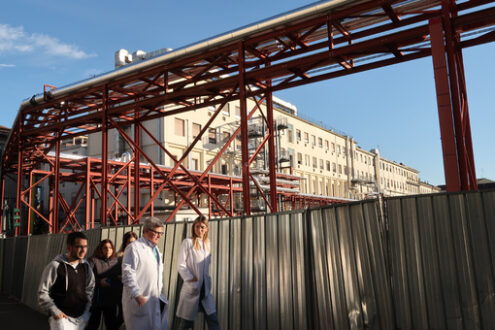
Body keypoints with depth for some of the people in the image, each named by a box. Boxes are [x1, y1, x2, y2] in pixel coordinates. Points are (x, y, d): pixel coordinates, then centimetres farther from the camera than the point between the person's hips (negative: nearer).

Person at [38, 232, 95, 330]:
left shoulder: (85, 266, 5)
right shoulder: (55, 266, -10)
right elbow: (42, 293, -6)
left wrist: (87, 310, 4)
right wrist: (55, 312, -12)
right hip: (62, 317, -5)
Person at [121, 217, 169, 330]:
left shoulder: (156, 250, 18)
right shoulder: (134, 248, -9)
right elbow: (128, 274, -16)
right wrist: (138, 296, -19)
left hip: (155, 300, 8)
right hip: (139, 301, -8)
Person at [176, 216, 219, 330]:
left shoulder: (207, 243, 10)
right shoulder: (188, 242, -7)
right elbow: (180, 265, -11)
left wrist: (208, 283, 8)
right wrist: (192, 280, -16)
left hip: (205, 289, 5)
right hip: (191, 289, -5)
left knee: (213, 320, 1)